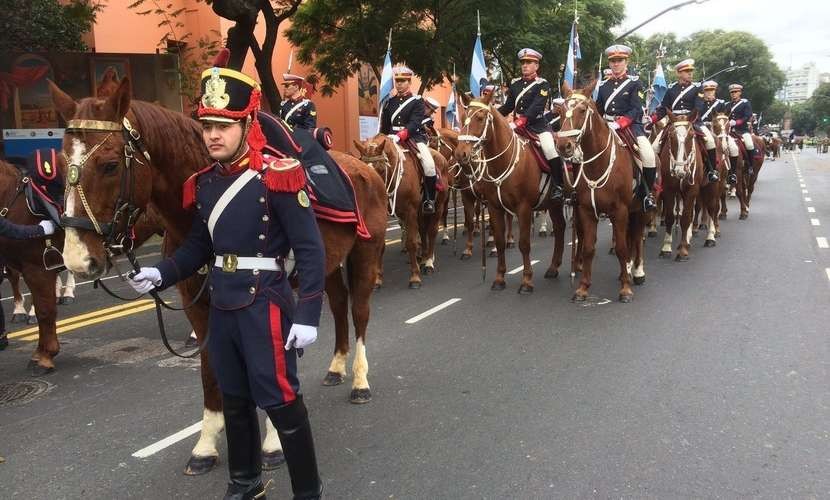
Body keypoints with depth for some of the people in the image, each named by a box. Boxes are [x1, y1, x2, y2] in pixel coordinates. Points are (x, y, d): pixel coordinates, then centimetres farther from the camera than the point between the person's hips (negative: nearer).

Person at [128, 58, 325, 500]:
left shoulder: (277, 177, -14)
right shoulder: (204, 184, 6)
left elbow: (310, 250, -16)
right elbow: (199, 246, 14)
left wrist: (307, 315, -21)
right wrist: (161, 274, -3)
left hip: (265, 304, -7)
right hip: (221, 306, 7)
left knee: (280, 400, 1)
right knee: (234, 399, 19)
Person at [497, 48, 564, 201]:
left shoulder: (542, 84, -4)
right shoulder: (515, 83, 13)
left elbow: (536, 107, -18)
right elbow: (508, 106, 17)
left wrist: (520, 121, -32)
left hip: (538, 125, -6)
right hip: (518, 126, 6)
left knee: (550, 150, -27)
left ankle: (558, 187, -16)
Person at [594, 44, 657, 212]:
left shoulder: (635, 83, 2)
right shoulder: (604, 85, 15)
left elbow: (635, 109, -9)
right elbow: (598, 109, 20)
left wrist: (619, 123, -24)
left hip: (630, 125, -5)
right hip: (606, 126, 5)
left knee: (648, 155, -28)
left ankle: (649, 193, -10)